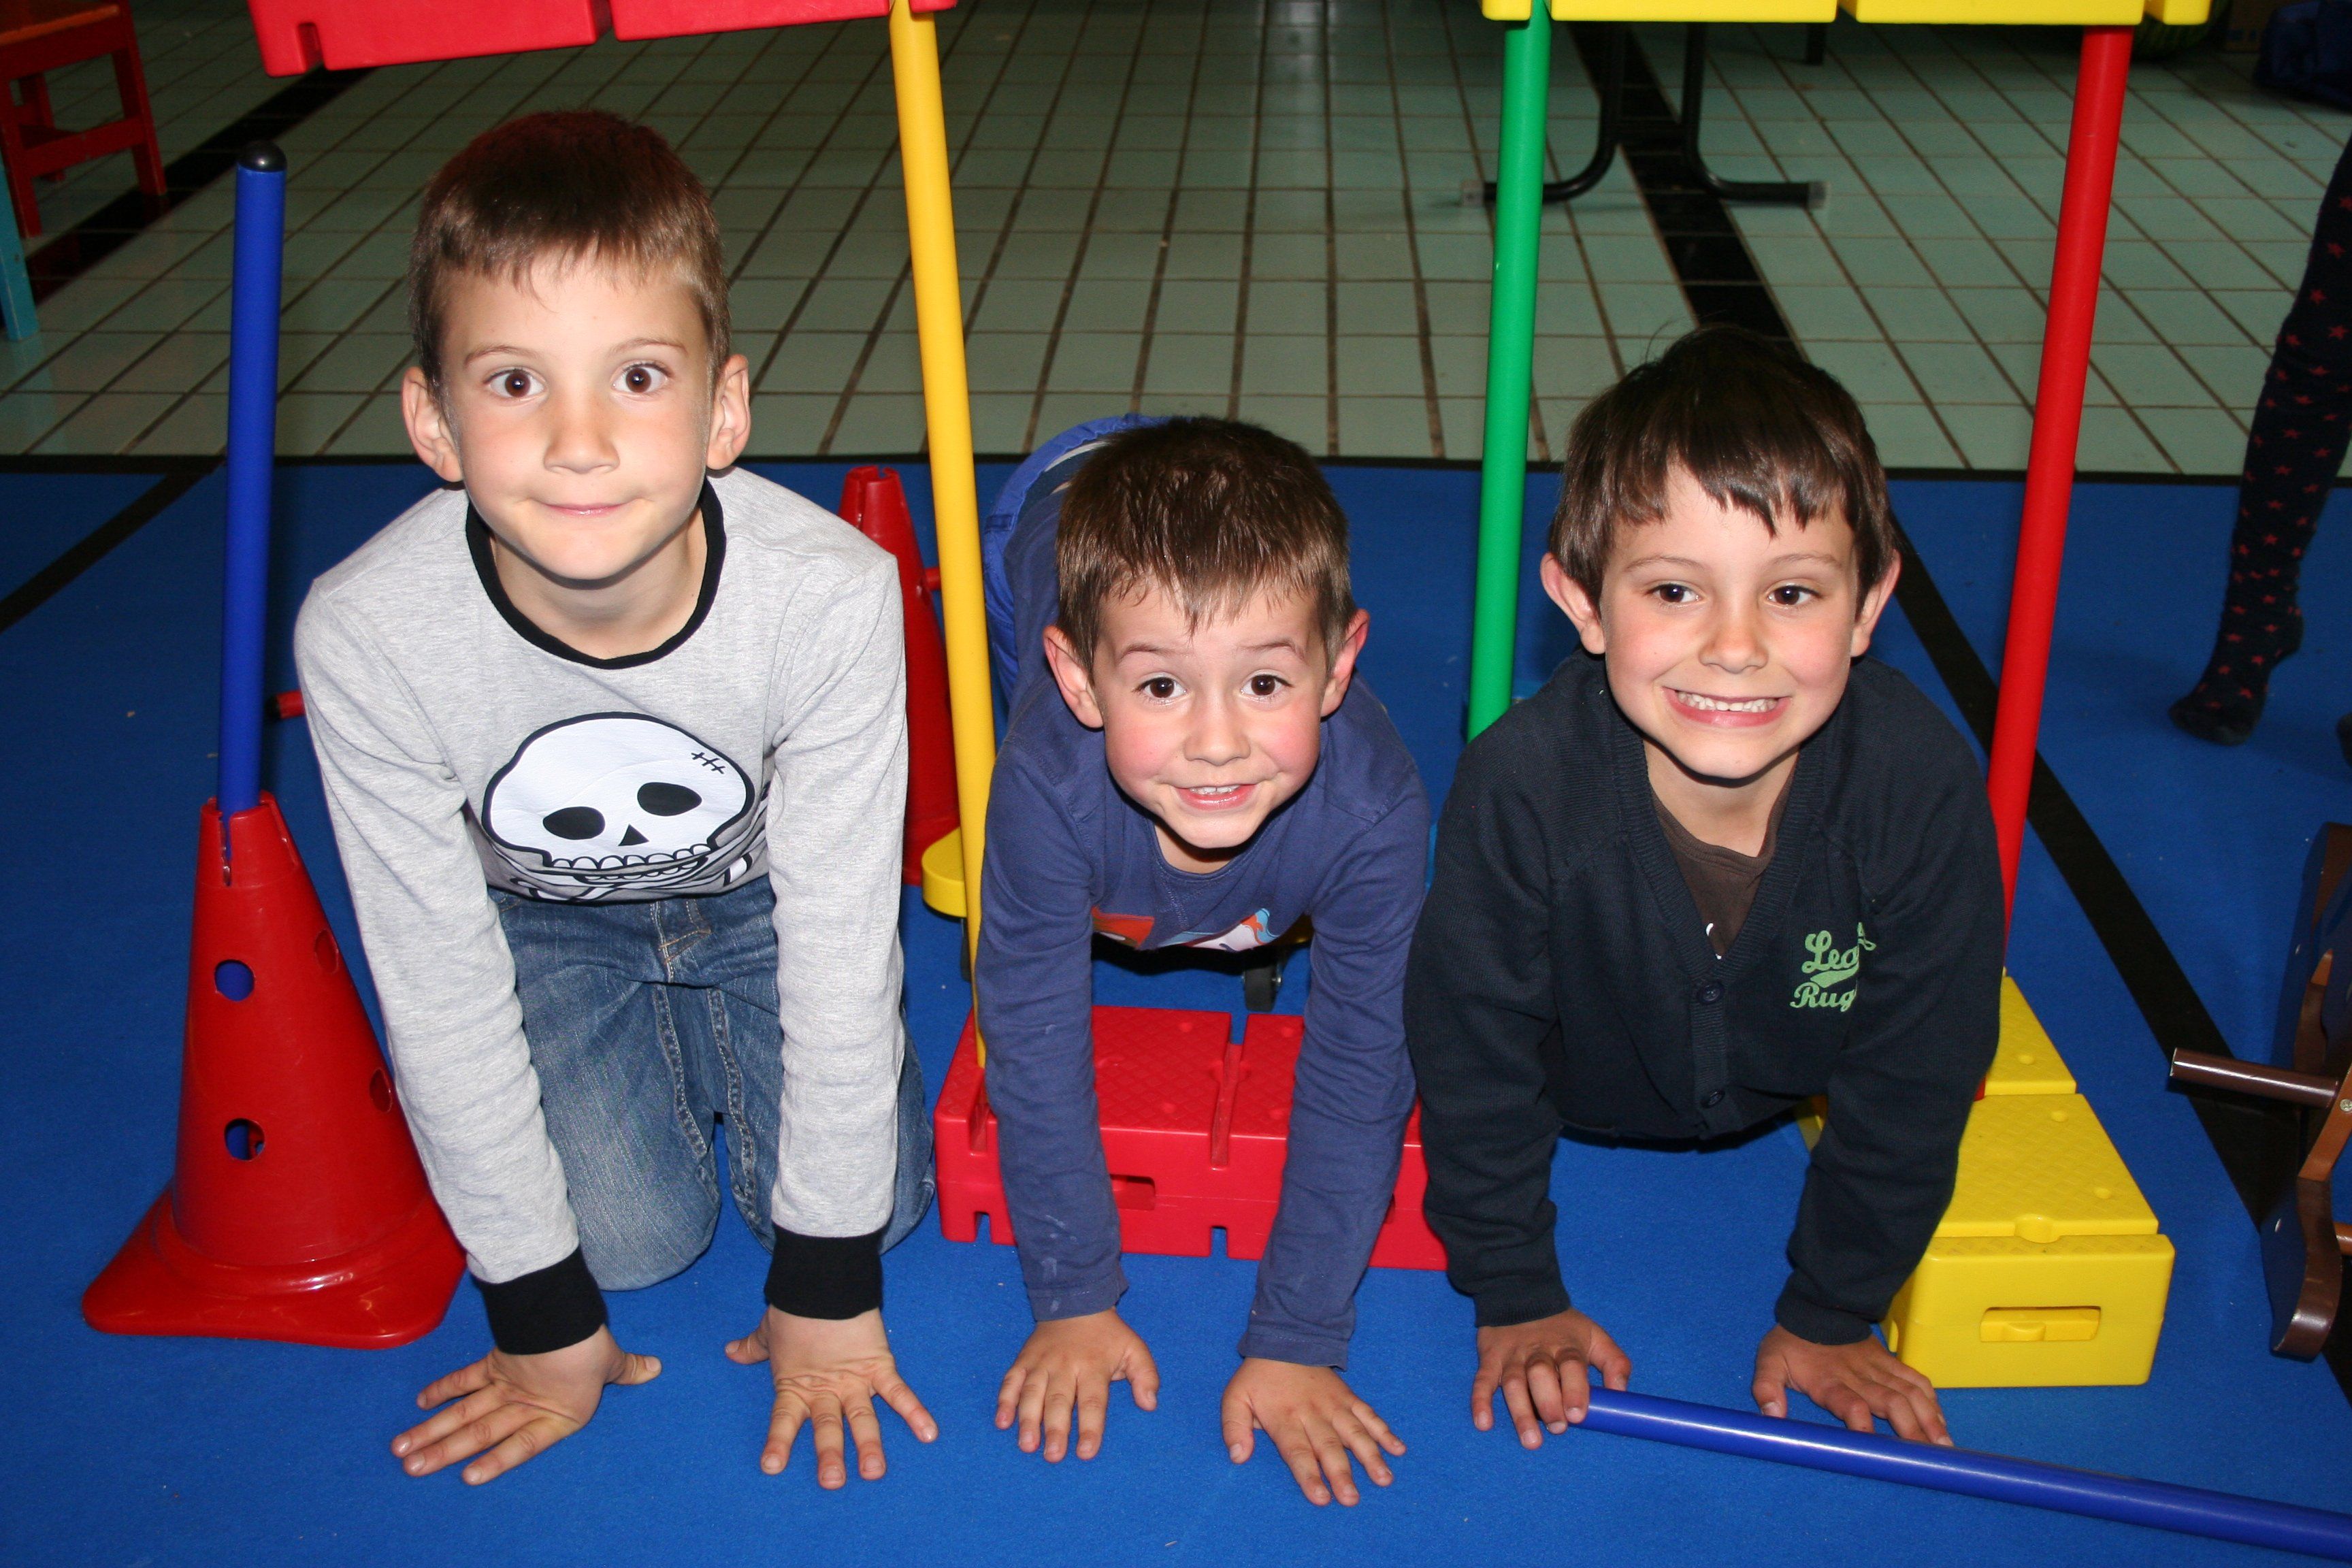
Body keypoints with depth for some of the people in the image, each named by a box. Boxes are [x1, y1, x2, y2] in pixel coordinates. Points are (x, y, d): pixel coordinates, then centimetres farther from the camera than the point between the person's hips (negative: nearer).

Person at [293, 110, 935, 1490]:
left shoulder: (831, 597, -37)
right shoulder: (365, 635, -33)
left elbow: (841, 952, -25)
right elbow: (440, 994, -21)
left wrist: (828, 1284, -15)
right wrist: (543, 1311, -12)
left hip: (758, 891, 0)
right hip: (540, 914, 0)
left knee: (872, 1205, -8)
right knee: (631, 1234, -10)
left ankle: (699, 1020, 22)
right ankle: (643, 1036, 22)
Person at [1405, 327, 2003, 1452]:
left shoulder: (1924, 786, -37)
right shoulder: (1521, 786, -41)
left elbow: (1911, 1084, -21)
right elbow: (1477, 1058, -24)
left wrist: (1830, 1315, -11)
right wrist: (1514, 1299, -14)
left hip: (1782, 1084, 1)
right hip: (1576, 1088, -1)